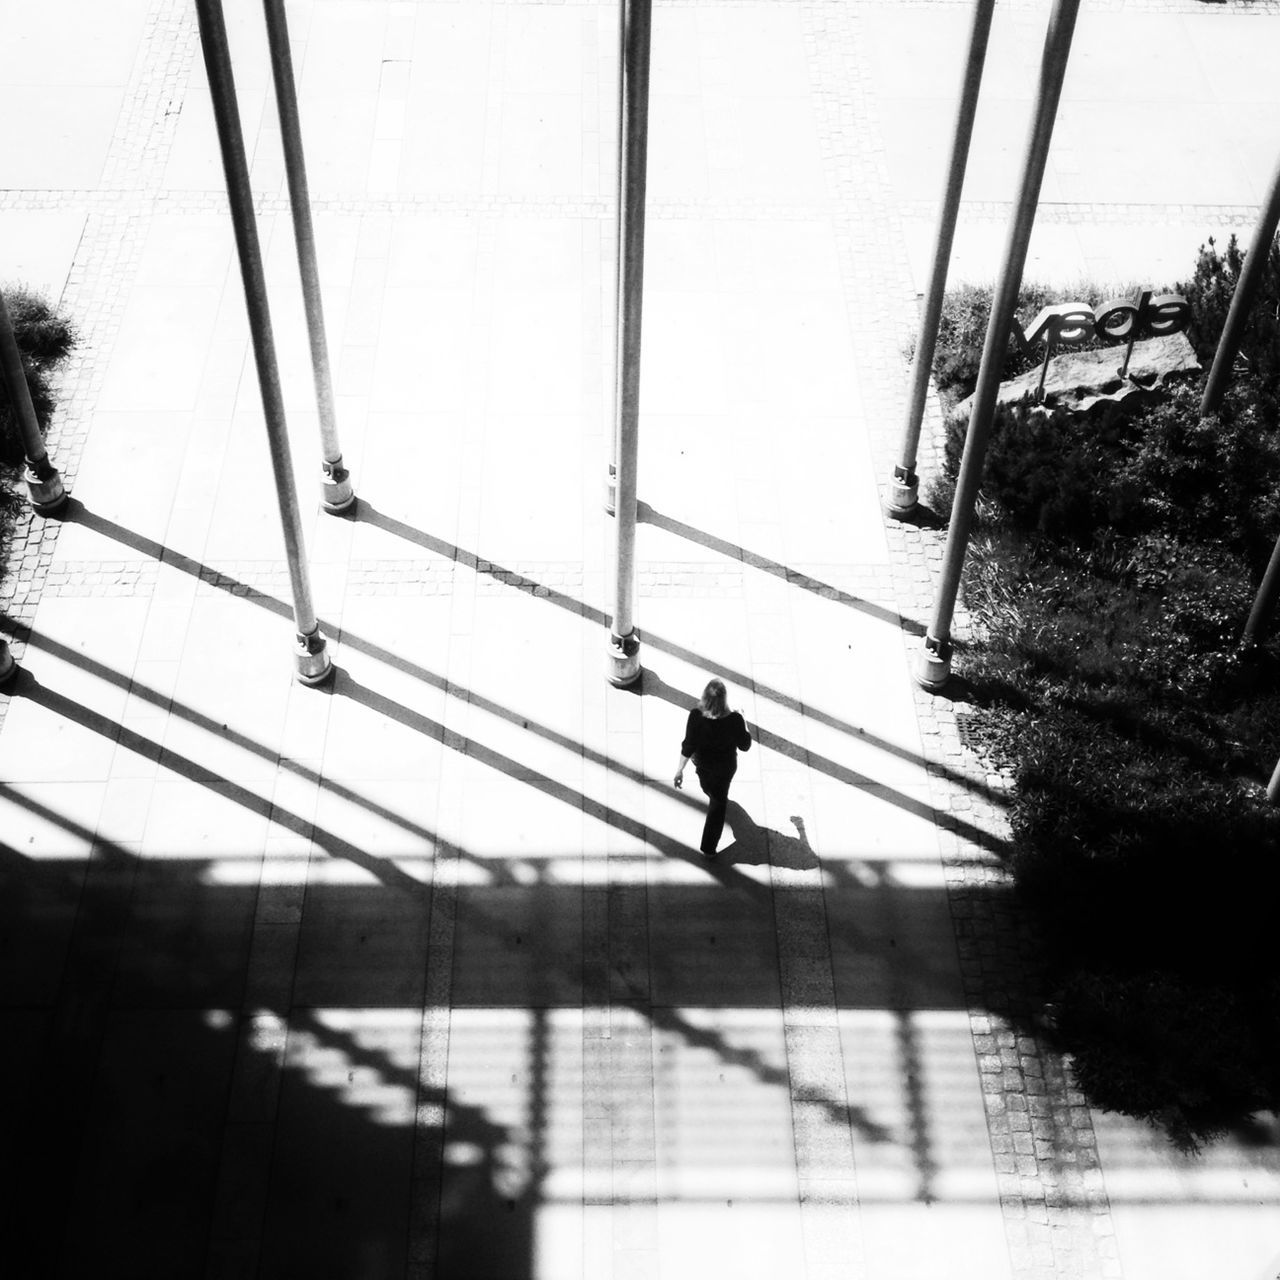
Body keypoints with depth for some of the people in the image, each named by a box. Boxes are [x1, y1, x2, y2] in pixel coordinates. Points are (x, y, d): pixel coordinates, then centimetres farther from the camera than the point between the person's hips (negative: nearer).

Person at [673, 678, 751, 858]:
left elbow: (688, 746, -23)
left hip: (701, 761, 2)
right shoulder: (734, 720, -34)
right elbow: (745, 746, -17)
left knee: (707, 785, 38)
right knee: (718, 804, 19)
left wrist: (680, 770, -11)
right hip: (724, 766, -2)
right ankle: (708, 848, 27)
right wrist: (742, 722, -4)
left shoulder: (696, 716, -32)